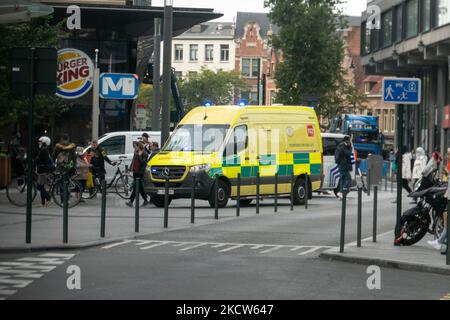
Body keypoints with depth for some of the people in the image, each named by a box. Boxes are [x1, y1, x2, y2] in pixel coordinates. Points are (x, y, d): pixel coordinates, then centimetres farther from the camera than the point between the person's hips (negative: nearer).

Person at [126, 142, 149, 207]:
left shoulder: (144, 154, -10)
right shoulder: (135, 152, 13)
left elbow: (143, 163, -19)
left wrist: (140, 156, -25)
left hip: (140, 172, -8)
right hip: (135, 171, 8)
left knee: (135, 187, -11)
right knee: (140, 187, 12)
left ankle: (131, 201, -14)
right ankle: (145, 200, 22)